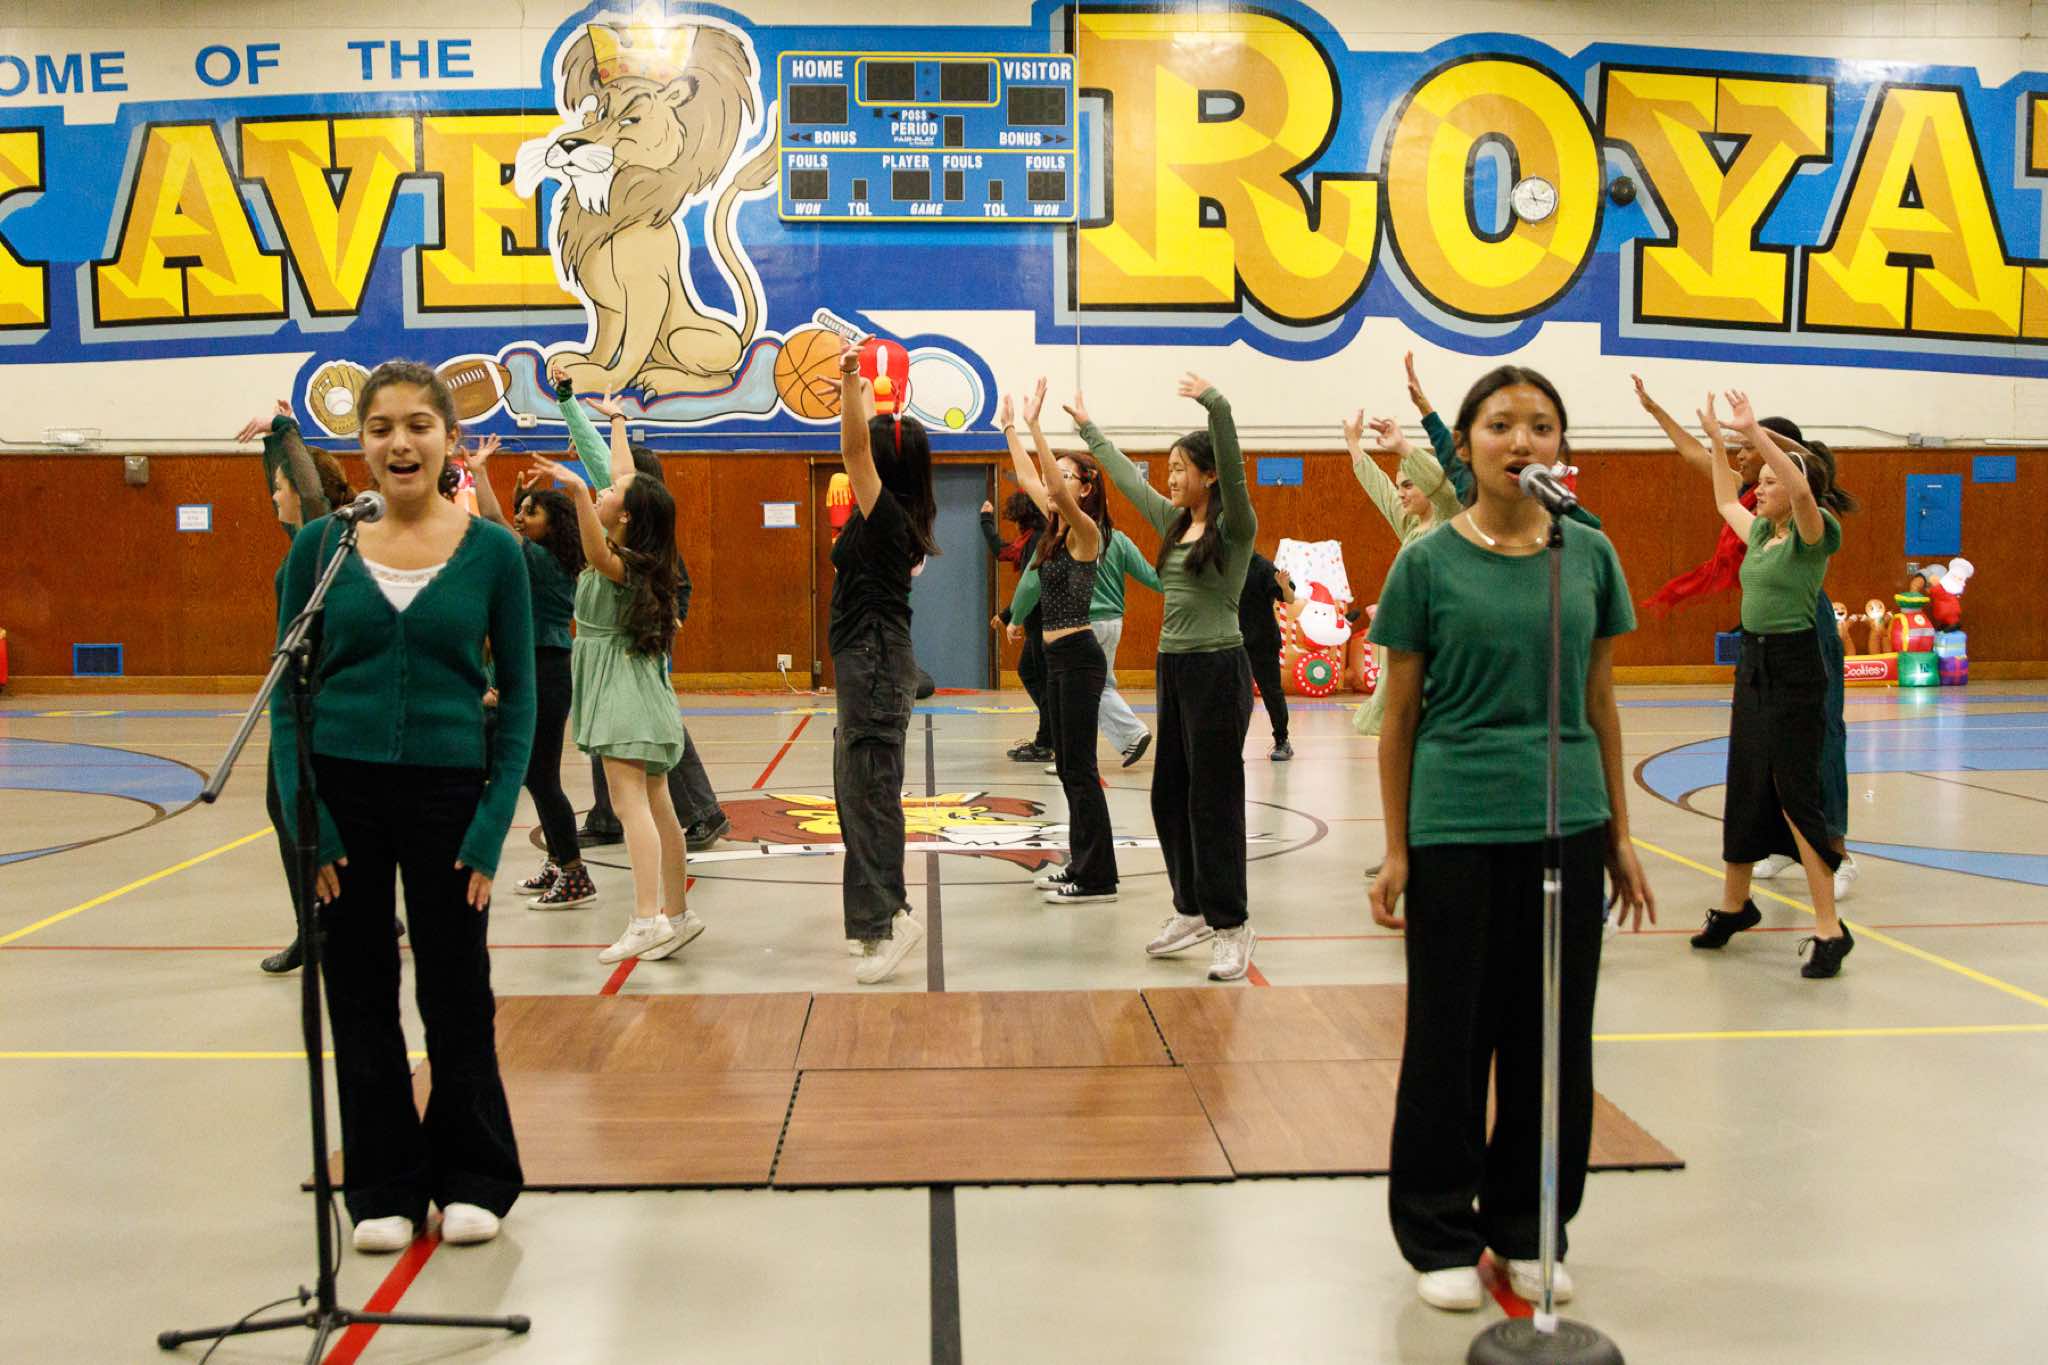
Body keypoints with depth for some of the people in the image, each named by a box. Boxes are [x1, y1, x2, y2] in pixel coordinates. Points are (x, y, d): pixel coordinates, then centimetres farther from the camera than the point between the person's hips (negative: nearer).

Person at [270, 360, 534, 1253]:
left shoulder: (490, 550, -2)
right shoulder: (322, 543, 0)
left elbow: (519, 697, 0)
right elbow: (288, 692, 2)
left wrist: (493, 823, -8)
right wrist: (303, 816, -7)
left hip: (447, 792, -1)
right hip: (341, 791, 1)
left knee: (455, 992, 7)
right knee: (360, 995, 9)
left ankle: (472, 1180, 24)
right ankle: (384, 1188, 24)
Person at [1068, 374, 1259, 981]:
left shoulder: (1234, 526, -9)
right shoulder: (1175, 522, 12)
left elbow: (1233, 468, -28)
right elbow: (1127, 477, 25)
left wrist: (1216, 405, -40)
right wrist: (1089, 429, 32)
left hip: (1217, 670, -8)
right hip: (1174, 668, 8)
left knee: (1213, 799, -4)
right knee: (1169, 795, 12)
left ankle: (1231, 926, 4)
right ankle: (1192, 909, 25)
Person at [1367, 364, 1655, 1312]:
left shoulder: (1587, 556, 5)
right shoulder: (1429, 564, -3)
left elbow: (1599, 704, 10)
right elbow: (1399, 715, 0)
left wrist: (1619, 835, 9)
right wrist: (1396, 851, -2)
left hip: (1565, 824, 3)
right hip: (1456, 827, -3)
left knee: (1552, 1034, 10)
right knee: (1450, 1031, 6)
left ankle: (1529, 1230, 27)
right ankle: (1441, 1236, 21)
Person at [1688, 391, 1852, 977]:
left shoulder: (1814, 534, -10)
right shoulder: (1760, 531, 12)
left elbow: (1802, 491, -31)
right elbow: (1725, 501, 31)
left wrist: (1754, 431, -31)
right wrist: (1717, 440, 27)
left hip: (1794, 669, -8)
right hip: (1752, 664, 8)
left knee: (1797, 795, -9)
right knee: (1745, 789, 14)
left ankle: (1829, 929, -4)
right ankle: (1735, 903, 27)